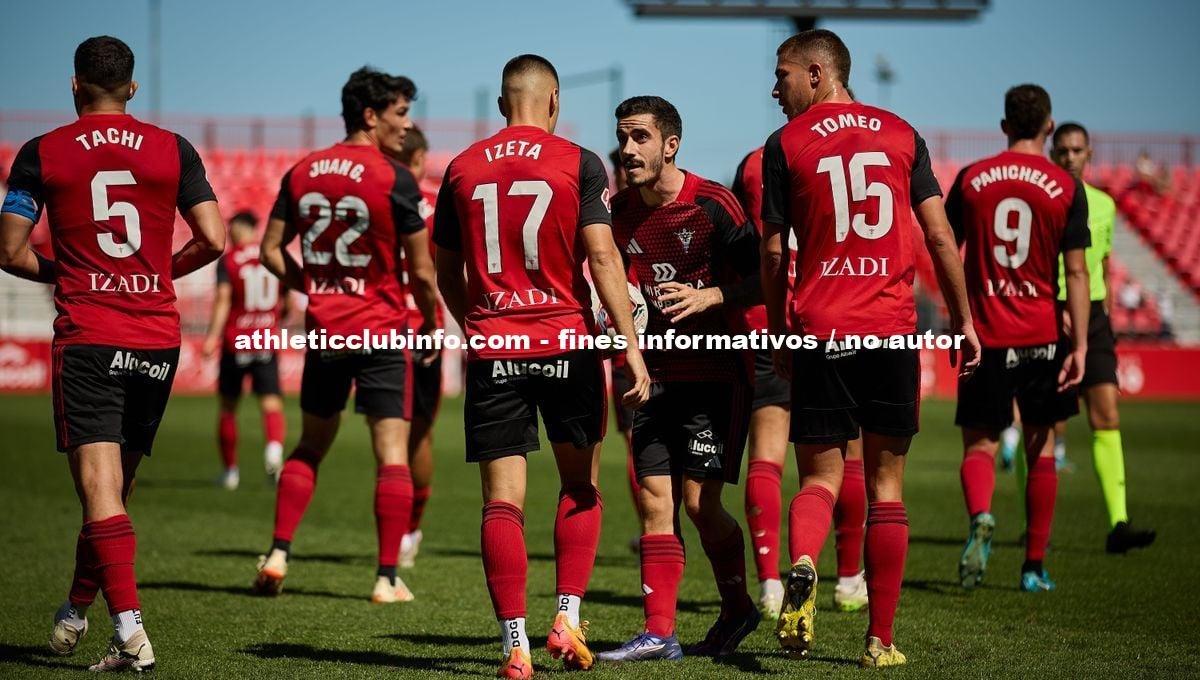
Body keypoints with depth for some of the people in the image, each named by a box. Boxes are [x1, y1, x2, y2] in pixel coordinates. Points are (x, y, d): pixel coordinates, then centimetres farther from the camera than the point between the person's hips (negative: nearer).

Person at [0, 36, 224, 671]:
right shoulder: (173, 150, 5)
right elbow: (213, 241, 0)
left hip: (85, 338, -3)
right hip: (158, 338, 3)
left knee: (100, 485, -7)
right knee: (117, 481, 15)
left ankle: (131, 631, -19)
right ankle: (76, 609, 29)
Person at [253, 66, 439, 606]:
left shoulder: (301, 172, 4)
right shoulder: (394, 181, -11)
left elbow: (271, 251, 8)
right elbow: (420, 272, -8)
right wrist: (431, 325, 7)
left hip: (323, 332, 5)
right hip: (381, 332, -5)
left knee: (311, 445, 18)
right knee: (392, 453, 0)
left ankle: (277, 555, 10)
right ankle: (388, 578, -2)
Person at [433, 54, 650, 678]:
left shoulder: (463, 169, 6)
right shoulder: (578, 164, -3)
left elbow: (447, 273, 12)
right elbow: (601, 257, -9)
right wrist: (630, 345, -8)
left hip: (491, 351, 1)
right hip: (566, 343, -1)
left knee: (502, 500, 1)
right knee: (581, 485, 16)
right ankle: (568, 620, 8)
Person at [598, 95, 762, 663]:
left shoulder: (713, 205, -13)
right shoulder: (622, 211, 5)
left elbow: (765, 279, -12)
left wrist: (709, 297, -25)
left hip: (717, 372, -6)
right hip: (658, 374, 6)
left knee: (699, 501, -8)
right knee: (654, 500, -2)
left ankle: (737, 609, 14)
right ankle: (658, 633, 0)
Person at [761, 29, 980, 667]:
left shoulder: (785, 145, 2)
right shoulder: (901, 134, 8)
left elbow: (773, 254, 3)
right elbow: (939, 237, 6)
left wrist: (778, 335, 13)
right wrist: (963, 320, 14)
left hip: (820, 332, -1)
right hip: (893, 329, 1)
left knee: (819, 477, 6)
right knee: (886, 484, 8)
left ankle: (801, 567, -26)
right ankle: (880, 639, 9)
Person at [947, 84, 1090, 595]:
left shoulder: (971, 179, 1)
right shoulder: (1066, 187, -3)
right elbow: (1075, 271, -5)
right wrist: (1079, 344, -5)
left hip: (985, 336, 0)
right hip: (1042, 337, 0)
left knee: (979, 444, 6)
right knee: (1041, 447, 11)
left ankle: (980, 516, -25)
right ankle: (1035, 565, 13)